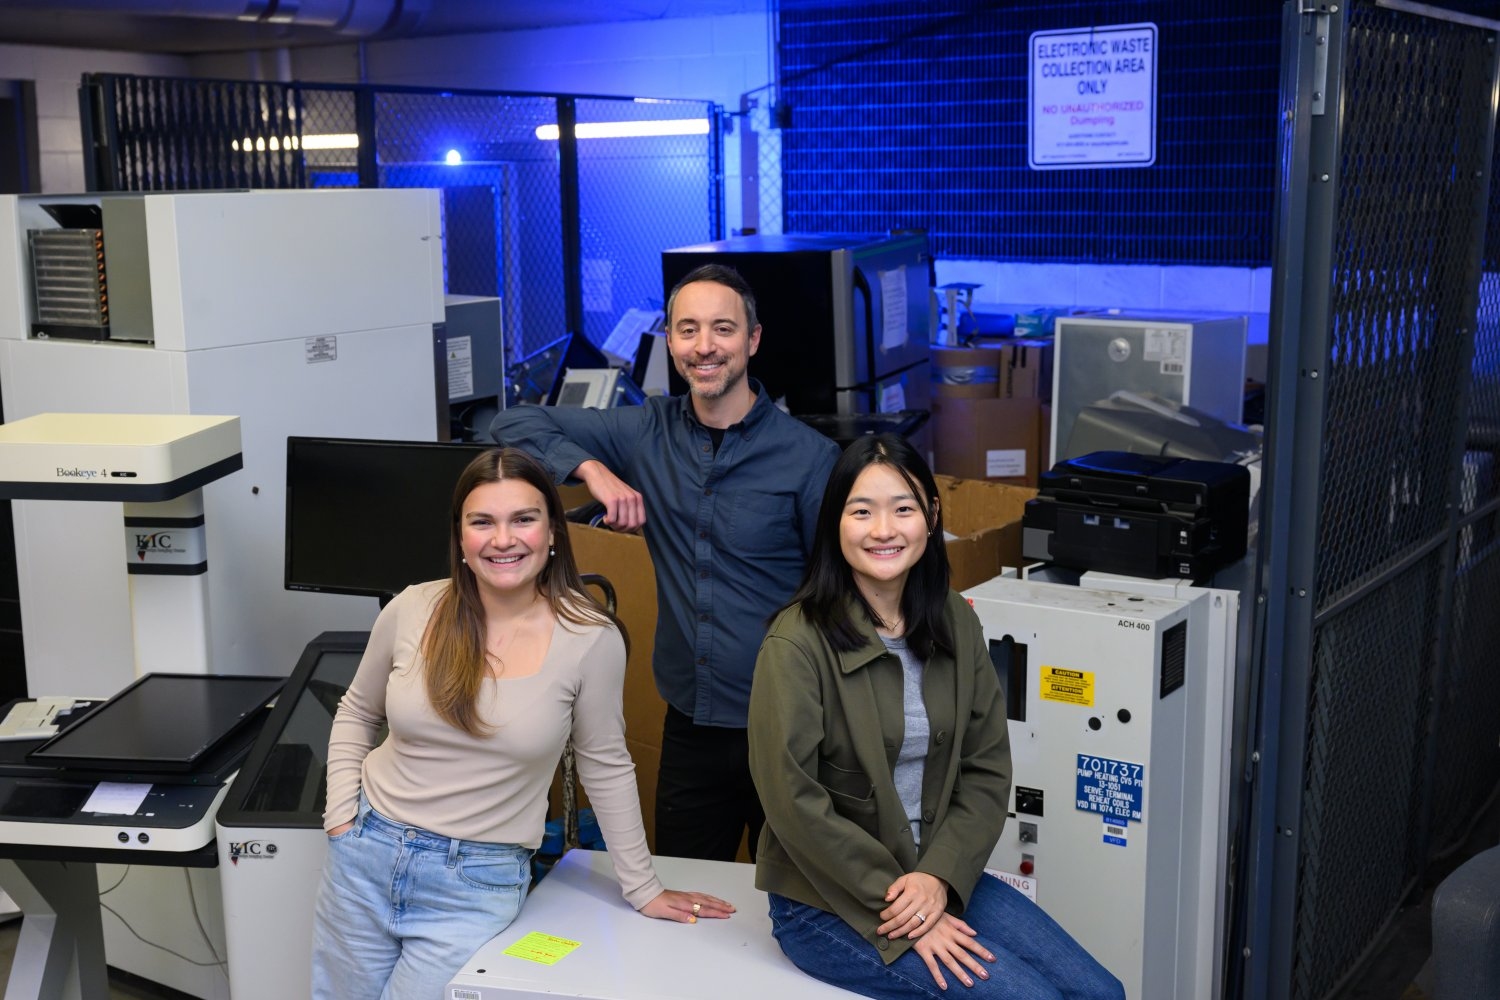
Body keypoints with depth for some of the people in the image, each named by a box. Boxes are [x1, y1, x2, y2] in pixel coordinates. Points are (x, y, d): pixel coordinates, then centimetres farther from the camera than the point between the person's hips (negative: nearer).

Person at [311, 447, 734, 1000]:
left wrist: (642, 888, 3)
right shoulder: (411, 611, -7)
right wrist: (341, 817, 0)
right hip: (366, 854, 3)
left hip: (477, 884, -3)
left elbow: (605, 767, -2)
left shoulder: (591, 639, -14)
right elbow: (356, 715, 10)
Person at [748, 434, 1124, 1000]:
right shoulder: (798, 643, -17)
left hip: (938, 876, 6)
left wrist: (939, 876, -14)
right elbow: (794, 800, -19)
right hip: (829, 904, -5)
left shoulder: (955, 624, 1)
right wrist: (903, 912, -17)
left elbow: (987, 771, 1)